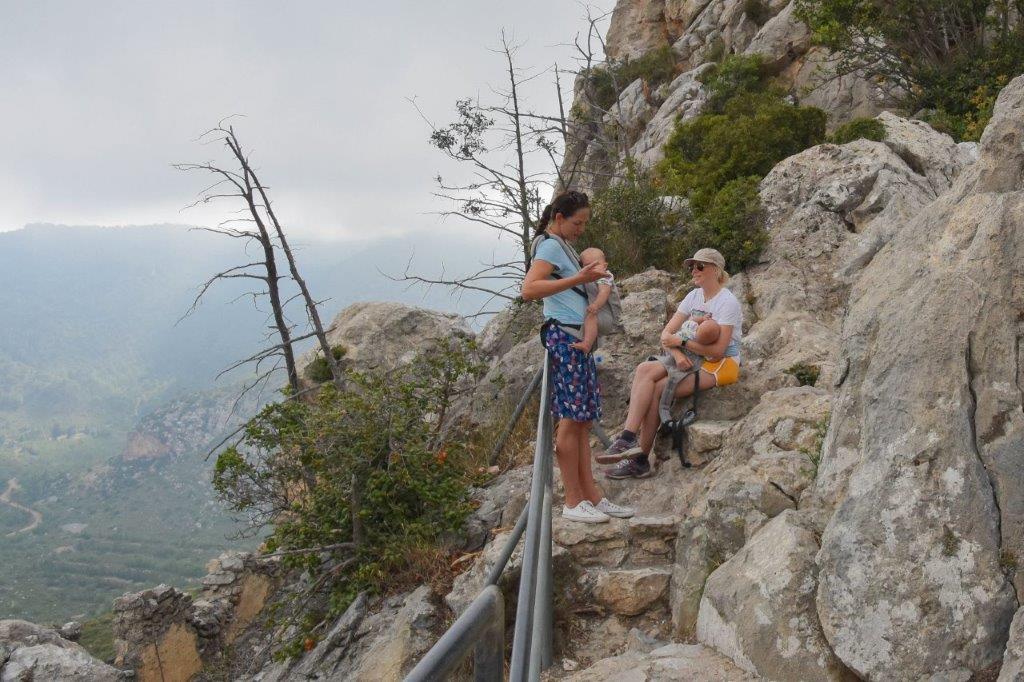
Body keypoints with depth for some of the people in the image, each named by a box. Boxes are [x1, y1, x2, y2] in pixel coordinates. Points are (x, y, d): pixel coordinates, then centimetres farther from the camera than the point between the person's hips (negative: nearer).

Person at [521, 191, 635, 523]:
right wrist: (577, 279, -25)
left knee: (583, 420, 8)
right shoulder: (550, 246, -7)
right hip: (563, 336, -10)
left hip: (579, 339, 10)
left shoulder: (562, 247, 22)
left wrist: (588, 277, 13)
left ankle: (591, 496, 10)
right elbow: (529, 289, -22)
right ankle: (573, 501, -6)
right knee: (571, 419, -9)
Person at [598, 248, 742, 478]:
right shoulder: (694, 297, 13)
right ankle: (629, 438, -24)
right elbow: (667, 333, 4)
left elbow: (718, 350, -19)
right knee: (645, 369, -18)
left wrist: (681, 342, -17)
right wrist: (677, 353, -16)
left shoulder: (727, 302, -10)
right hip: (692, 360, 7)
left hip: (721, 364, -7)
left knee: (657, 389, -24)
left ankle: (640, 459, -18)